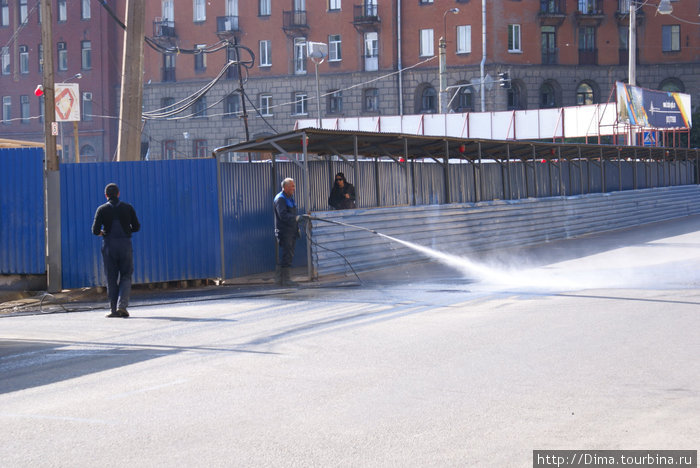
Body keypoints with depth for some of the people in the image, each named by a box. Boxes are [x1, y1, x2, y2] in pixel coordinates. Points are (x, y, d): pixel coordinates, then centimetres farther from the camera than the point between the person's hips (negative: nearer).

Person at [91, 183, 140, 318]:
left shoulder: (102, 209, -1)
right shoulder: (128, 208, 2)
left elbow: (95, 230, -8)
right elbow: (136, 227, 3)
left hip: (109, 246, 0)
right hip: (125, 244, 0)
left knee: (111, 278, 7)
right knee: (126, 276, 7)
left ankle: (114, 309, 6)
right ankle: (122, 305, -11)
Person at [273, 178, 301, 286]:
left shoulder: (290, 198, 19)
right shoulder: (280, 199, -12)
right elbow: (283, 215, -23)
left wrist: (297, 228, 20)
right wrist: (296, 218, -31)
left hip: (291, 232, 10)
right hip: (284, 232, -9)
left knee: (288, 256, 11)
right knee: (286, 256, -9)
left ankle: (279, 278, 17)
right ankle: (286, 279, -7)